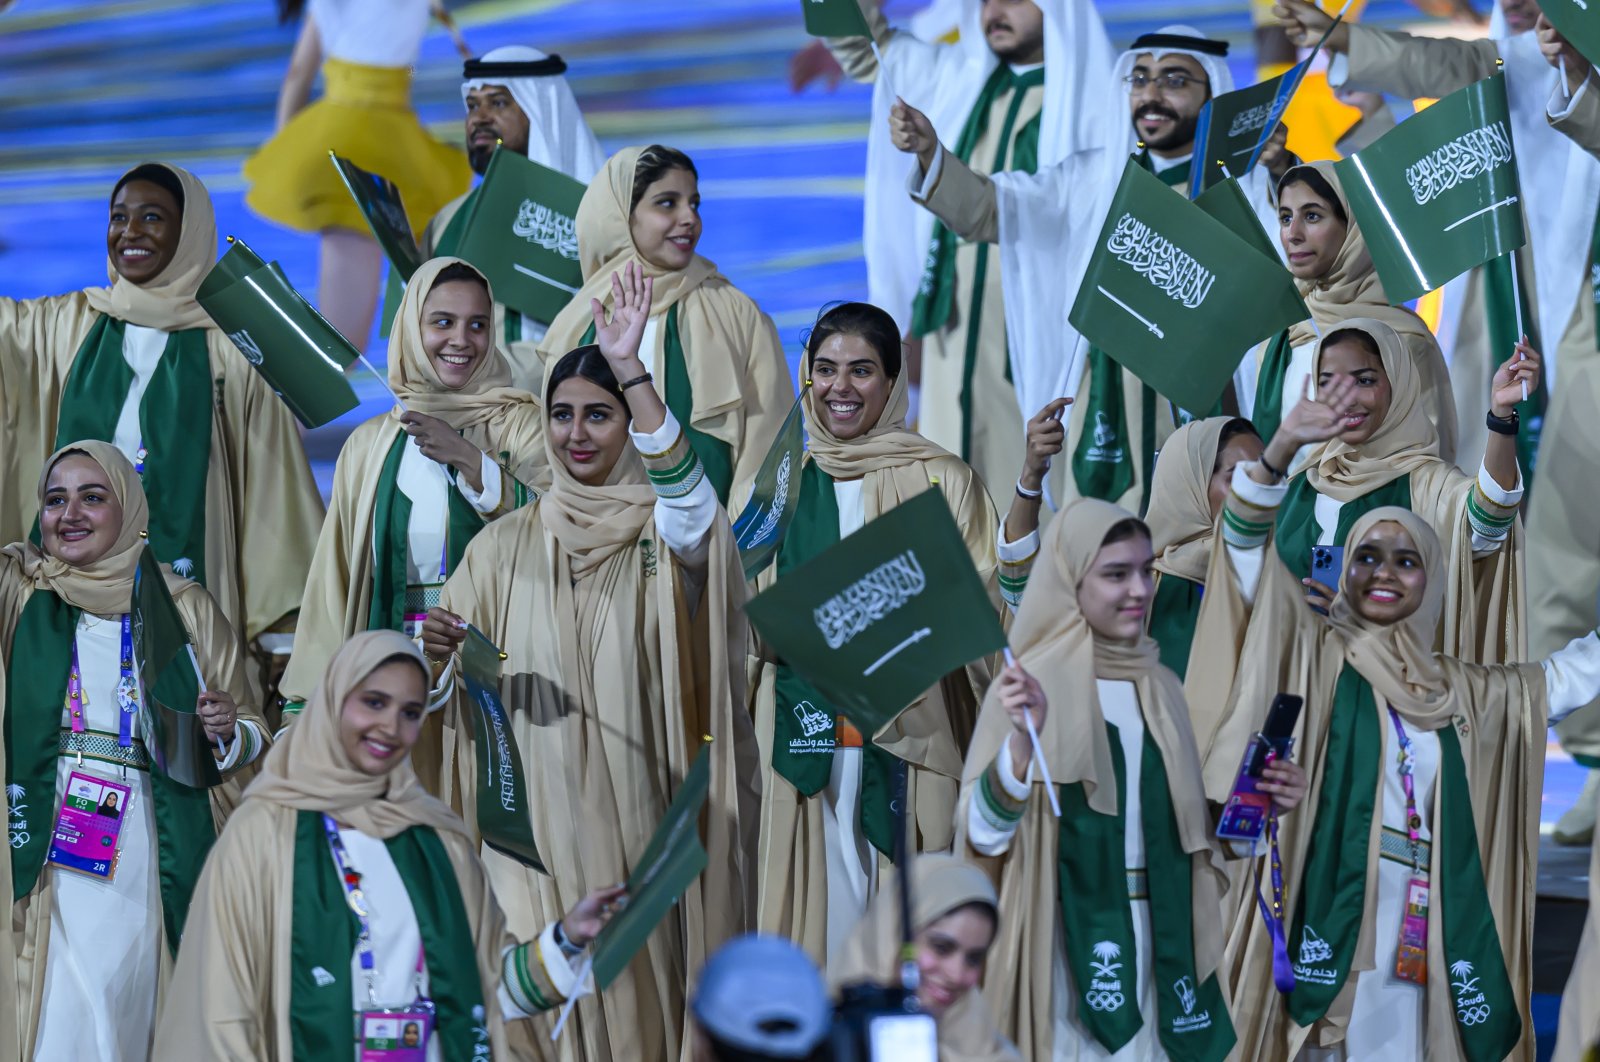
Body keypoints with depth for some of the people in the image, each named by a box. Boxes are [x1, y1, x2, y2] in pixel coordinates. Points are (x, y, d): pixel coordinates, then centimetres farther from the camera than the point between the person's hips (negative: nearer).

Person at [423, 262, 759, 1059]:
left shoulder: (663, 536, 1)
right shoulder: (504, 547, 10)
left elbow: (689, 497, -24)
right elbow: (448, 692, 11)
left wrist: (632, 370, -32)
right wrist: (444, 658, -13)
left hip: (639, 814, -2)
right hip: (536, 820, 2)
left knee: (639, 988, -3)